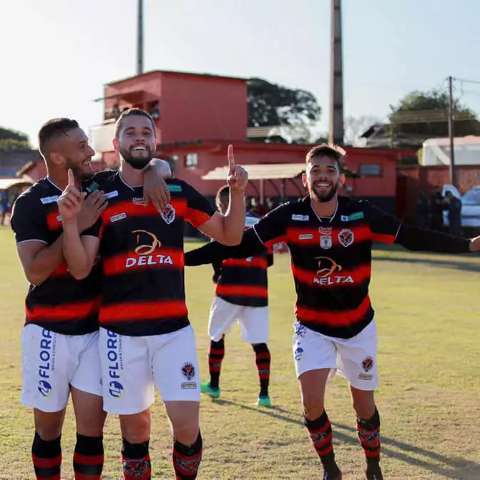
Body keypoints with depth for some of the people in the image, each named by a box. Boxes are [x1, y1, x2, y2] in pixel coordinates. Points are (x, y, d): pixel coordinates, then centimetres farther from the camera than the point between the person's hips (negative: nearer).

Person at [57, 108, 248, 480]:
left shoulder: (179, 191, 6)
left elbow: (230, 236, 11)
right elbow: (80, 268, -6)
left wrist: (237, 192, -5)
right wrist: (70, 220, -22)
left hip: (174, 327, 1)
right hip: (121, 330, -1)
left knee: (187, 424, -6)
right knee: (135, 426, 8)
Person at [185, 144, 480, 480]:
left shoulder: (362, 214, -15)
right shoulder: (289, 217, -14)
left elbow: (413, 237, -12)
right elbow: (240, 245, -14)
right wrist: (183, 259, -20)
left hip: (358, 325, 0)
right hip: (312, 326, 0)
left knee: (365, 405, 10)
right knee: (312, 402, -12)